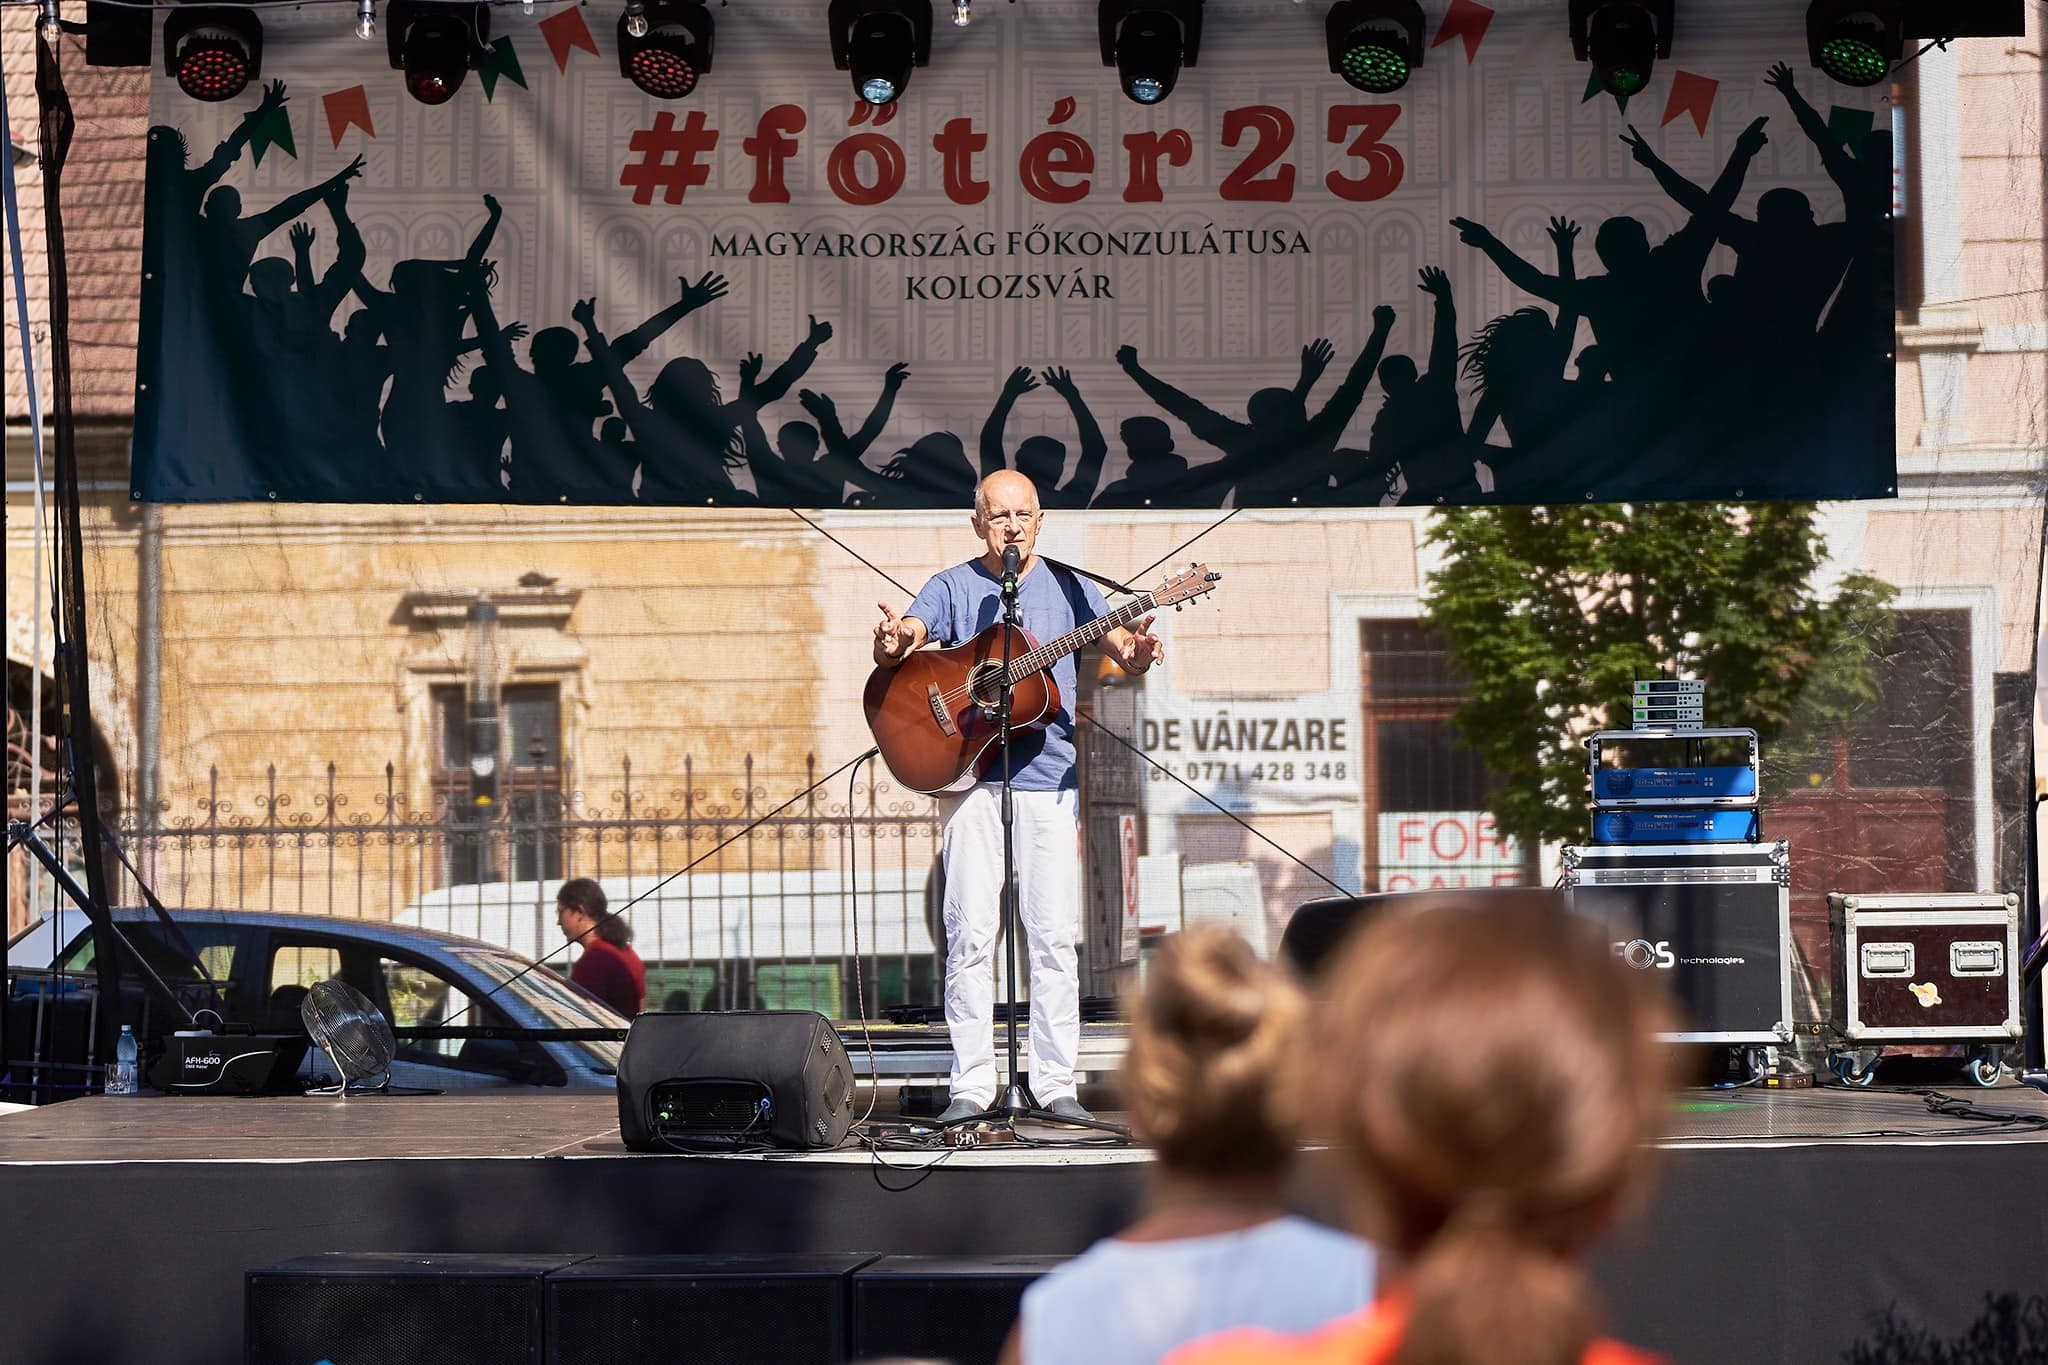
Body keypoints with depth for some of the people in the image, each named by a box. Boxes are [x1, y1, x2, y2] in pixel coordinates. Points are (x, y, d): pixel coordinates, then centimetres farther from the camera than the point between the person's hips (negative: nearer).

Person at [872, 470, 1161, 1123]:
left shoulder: (1068, 589, 11)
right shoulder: (952, 588, 8)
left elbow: (1119, 645, 2)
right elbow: (899, 644, -5)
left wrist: (1135, 652, -24)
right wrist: (891, 642, -30)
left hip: (1048, 776, 1)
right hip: (967, 773, -1)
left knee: (1054, 935, -1)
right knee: (970, 934, -3)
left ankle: (1056, 1083, 5)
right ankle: (972, 1083, 1)